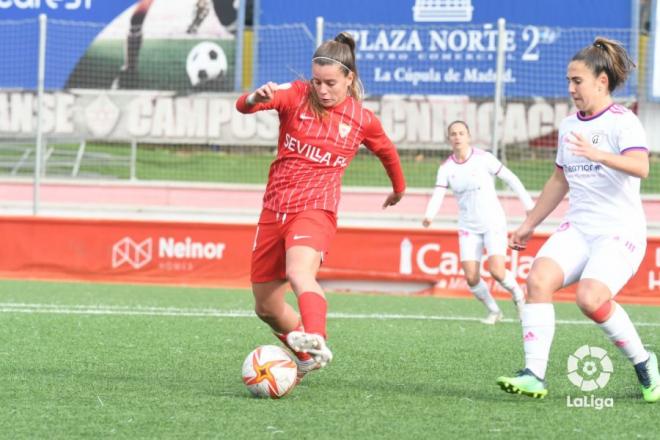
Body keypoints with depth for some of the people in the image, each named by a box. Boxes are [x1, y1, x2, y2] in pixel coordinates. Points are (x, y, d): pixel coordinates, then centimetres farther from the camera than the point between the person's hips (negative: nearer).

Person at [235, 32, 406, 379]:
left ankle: (316, 341, -58)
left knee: (299, 273, -36)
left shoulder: (363, 120, 2)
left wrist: (398, 189, 40)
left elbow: (387, 152, 25)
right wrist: (256, 98, -42)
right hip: (274, 210, 3)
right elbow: (243, 105, -18)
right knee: (266, 307, 11)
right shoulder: (296, 96, -1)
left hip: (315, 210, -3)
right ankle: (308, 358, 34)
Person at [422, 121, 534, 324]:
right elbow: (437, 196, -12)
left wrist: (530, 206, -4)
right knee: (471, 278, -7)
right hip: (468, 228, 3)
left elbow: (511, 179, -3)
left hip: (493, 223, -3)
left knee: (497, 271, -19)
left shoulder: (483, 158, -10)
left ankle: (518, 295, 13)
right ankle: (494, 311, 18)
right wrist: (429, 216, -33)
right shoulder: (446, 168, -2)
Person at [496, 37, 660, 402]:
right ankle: (534, 375, -24)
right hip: (577, 229, 6)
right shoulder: (569, 126, 14)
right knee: (538, 279, -21)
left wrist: (598, 154, -42)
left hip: (620, 233, -6)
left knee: (591, 299, -28)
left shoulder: (622, 121, -7)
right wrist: (529, 225, 28)